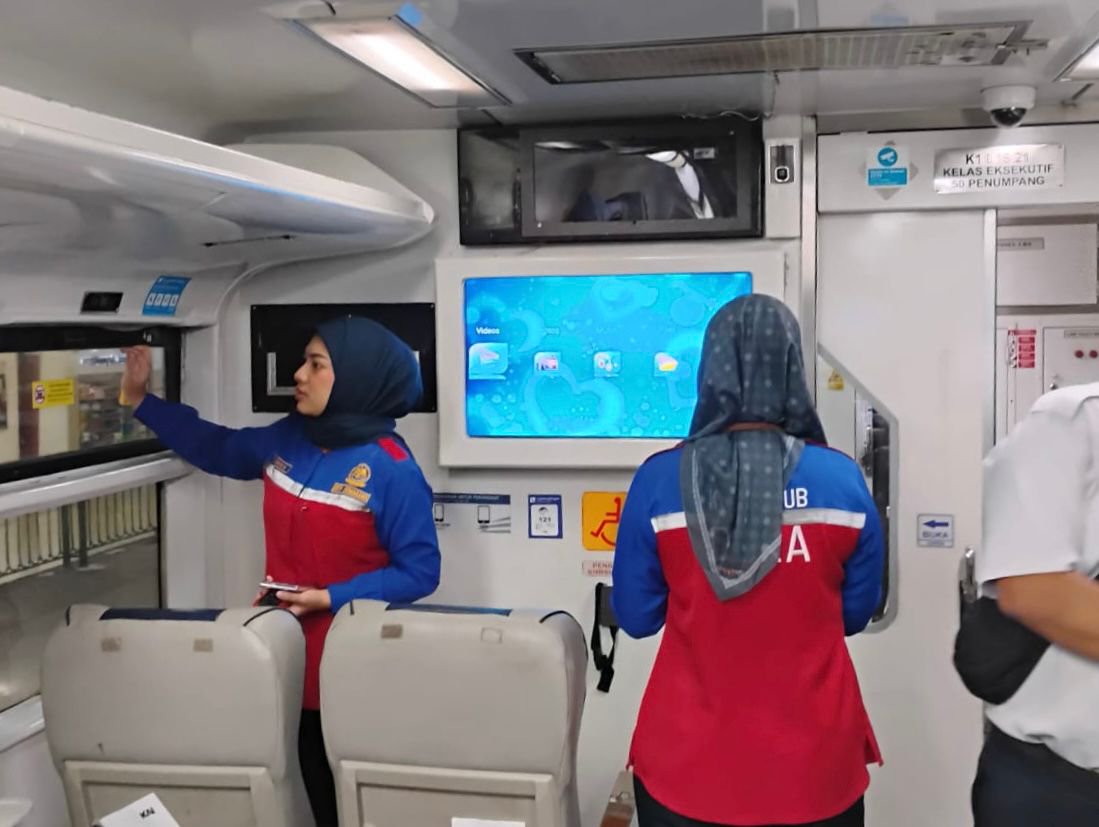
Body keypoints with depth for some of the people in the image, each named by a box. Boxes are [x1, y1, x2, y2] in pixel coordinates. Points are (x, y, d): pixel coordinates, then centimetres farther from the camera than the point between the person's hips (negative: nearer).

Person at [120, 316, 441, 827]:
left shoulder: (391, 470, -17)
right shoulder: (287, 440, 2)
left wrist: (330, 599, -22)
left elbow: (419, 572, -15)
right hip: (292, 654, 6)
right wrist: (140, 400, 20)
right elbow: (218, 449, 21)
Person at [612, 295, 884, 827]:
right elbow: (856, 614, 4)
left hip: (686, 764, 0)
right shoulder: (842, 480, -9)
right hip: (814, 765, 1)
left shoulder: (659, 481, -12)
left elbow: (636, 618, -2)